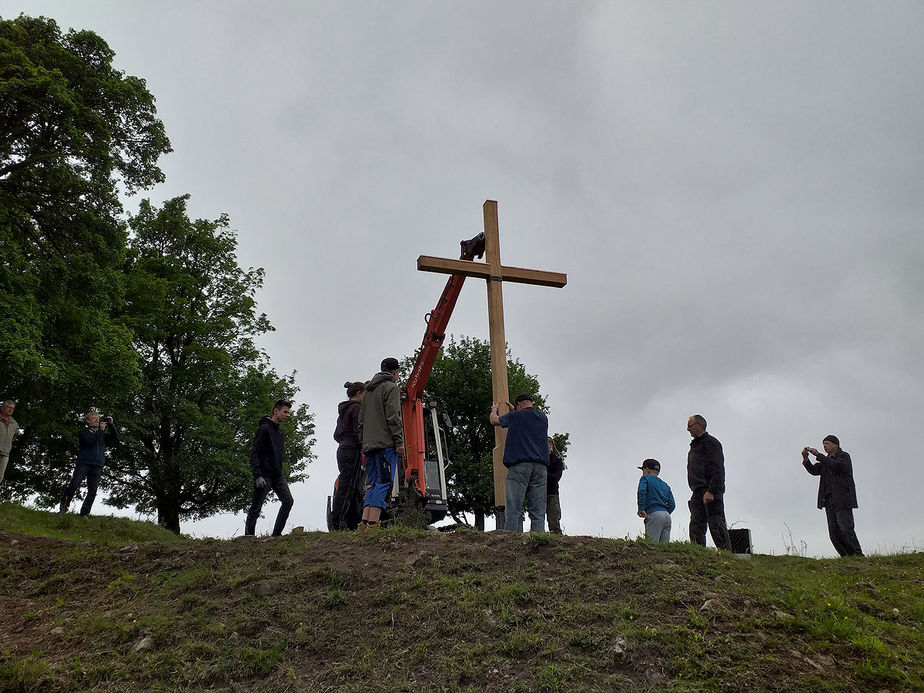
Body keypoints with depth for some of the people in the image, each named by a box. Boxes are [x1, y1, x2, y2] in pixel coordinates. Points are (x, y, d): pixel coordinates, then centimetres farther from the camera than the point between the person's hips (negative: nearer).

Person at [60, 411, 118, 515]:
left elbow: (115, 437, 6)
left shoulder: (103, 435, 21)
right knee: (74, 484, -16)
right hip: (84, 463, -3)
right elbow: (89, 441, -8)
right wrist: (101, 430, -7)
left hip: (97, 466, 3)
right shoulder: (84, 431, 10)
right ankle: (63, 507, -2)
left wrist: (112, 425, -3)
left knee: (92, 492, -4)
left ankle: (84, 513, 0)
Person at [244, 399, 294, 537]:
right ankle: (248, 535, 9)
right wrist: (257, 475, -22)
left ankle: (276, 534, 2)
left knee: (288, 501, -2)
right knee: (256, 507, -1)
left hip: (278, 475, 8)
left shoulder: (280, 431, 16)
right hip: (264, 475, -8)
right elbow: (254, 453, -15)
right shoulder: (264, 429, -10)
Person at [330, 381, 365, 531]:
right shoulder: (356, 408, -7)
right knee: (347, 487, -11)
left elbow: (336, 435, 24)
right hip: (352, 451, -10)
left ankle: (354, 523, 10)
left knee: (354, 488, 10)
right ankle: (337, 521, -14)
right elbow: (358, 432, -16)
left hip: (342, 450, 10)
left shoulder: (343, 410, 21)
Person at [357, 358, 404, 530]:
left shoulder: (368, 391, 25)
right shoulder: (391, 387, -1)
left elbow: (361, 420, 22)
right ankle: (373, 523, -20)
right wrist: (399, 441, -12)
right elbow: (393, 417, -11)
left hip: (369, 444, 8)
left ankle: (364, 522, -2)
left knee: (372, 484, 8)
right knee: (384, 482, -11)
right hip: (386, 443, -8)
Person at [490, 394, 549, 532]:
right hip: (541, 466, 4)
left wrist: (494, 409, 45)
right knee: (538, 512, 1)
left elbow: (494, 421, 24)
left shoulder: (515, 416, 6)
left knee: (513, 509, -7)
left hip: (519, 465, -4)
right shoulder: (543, 418, 18)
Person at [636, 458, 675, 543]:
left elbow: (642, 491, -14)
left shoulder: (645, 478, 9)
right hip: (667, 515, 7)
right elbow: (672, 504, 15)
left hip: (654, 514, -7)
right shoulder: (665, 485, 28)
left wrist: (641, 509, -12)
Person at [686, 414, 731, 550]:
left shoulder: (710, 442, -2)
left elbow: (717, 470, -13)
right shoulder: (694, 445, 26)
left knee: (716, 526, -11)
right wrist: (697, 492, 15)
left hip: (711, 492, -9)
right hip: (698, 493, 9)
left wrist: (710, 491, -22)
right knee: (696, 528, 1)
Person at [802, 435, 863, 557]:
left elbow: (838, 466, -18)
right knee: (834, 532, 1)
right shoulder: (826, 460, 23)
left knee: (846, 528, -14)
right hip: (829, 500, 7)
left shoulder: (844, 456, 3)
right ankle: (847, 556, 5)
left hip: (842, 499, -7)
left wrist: (818, 455, -18)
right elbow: (814, 471, 10)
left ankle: (858, 555, -9)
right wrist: (806, 459, -6)